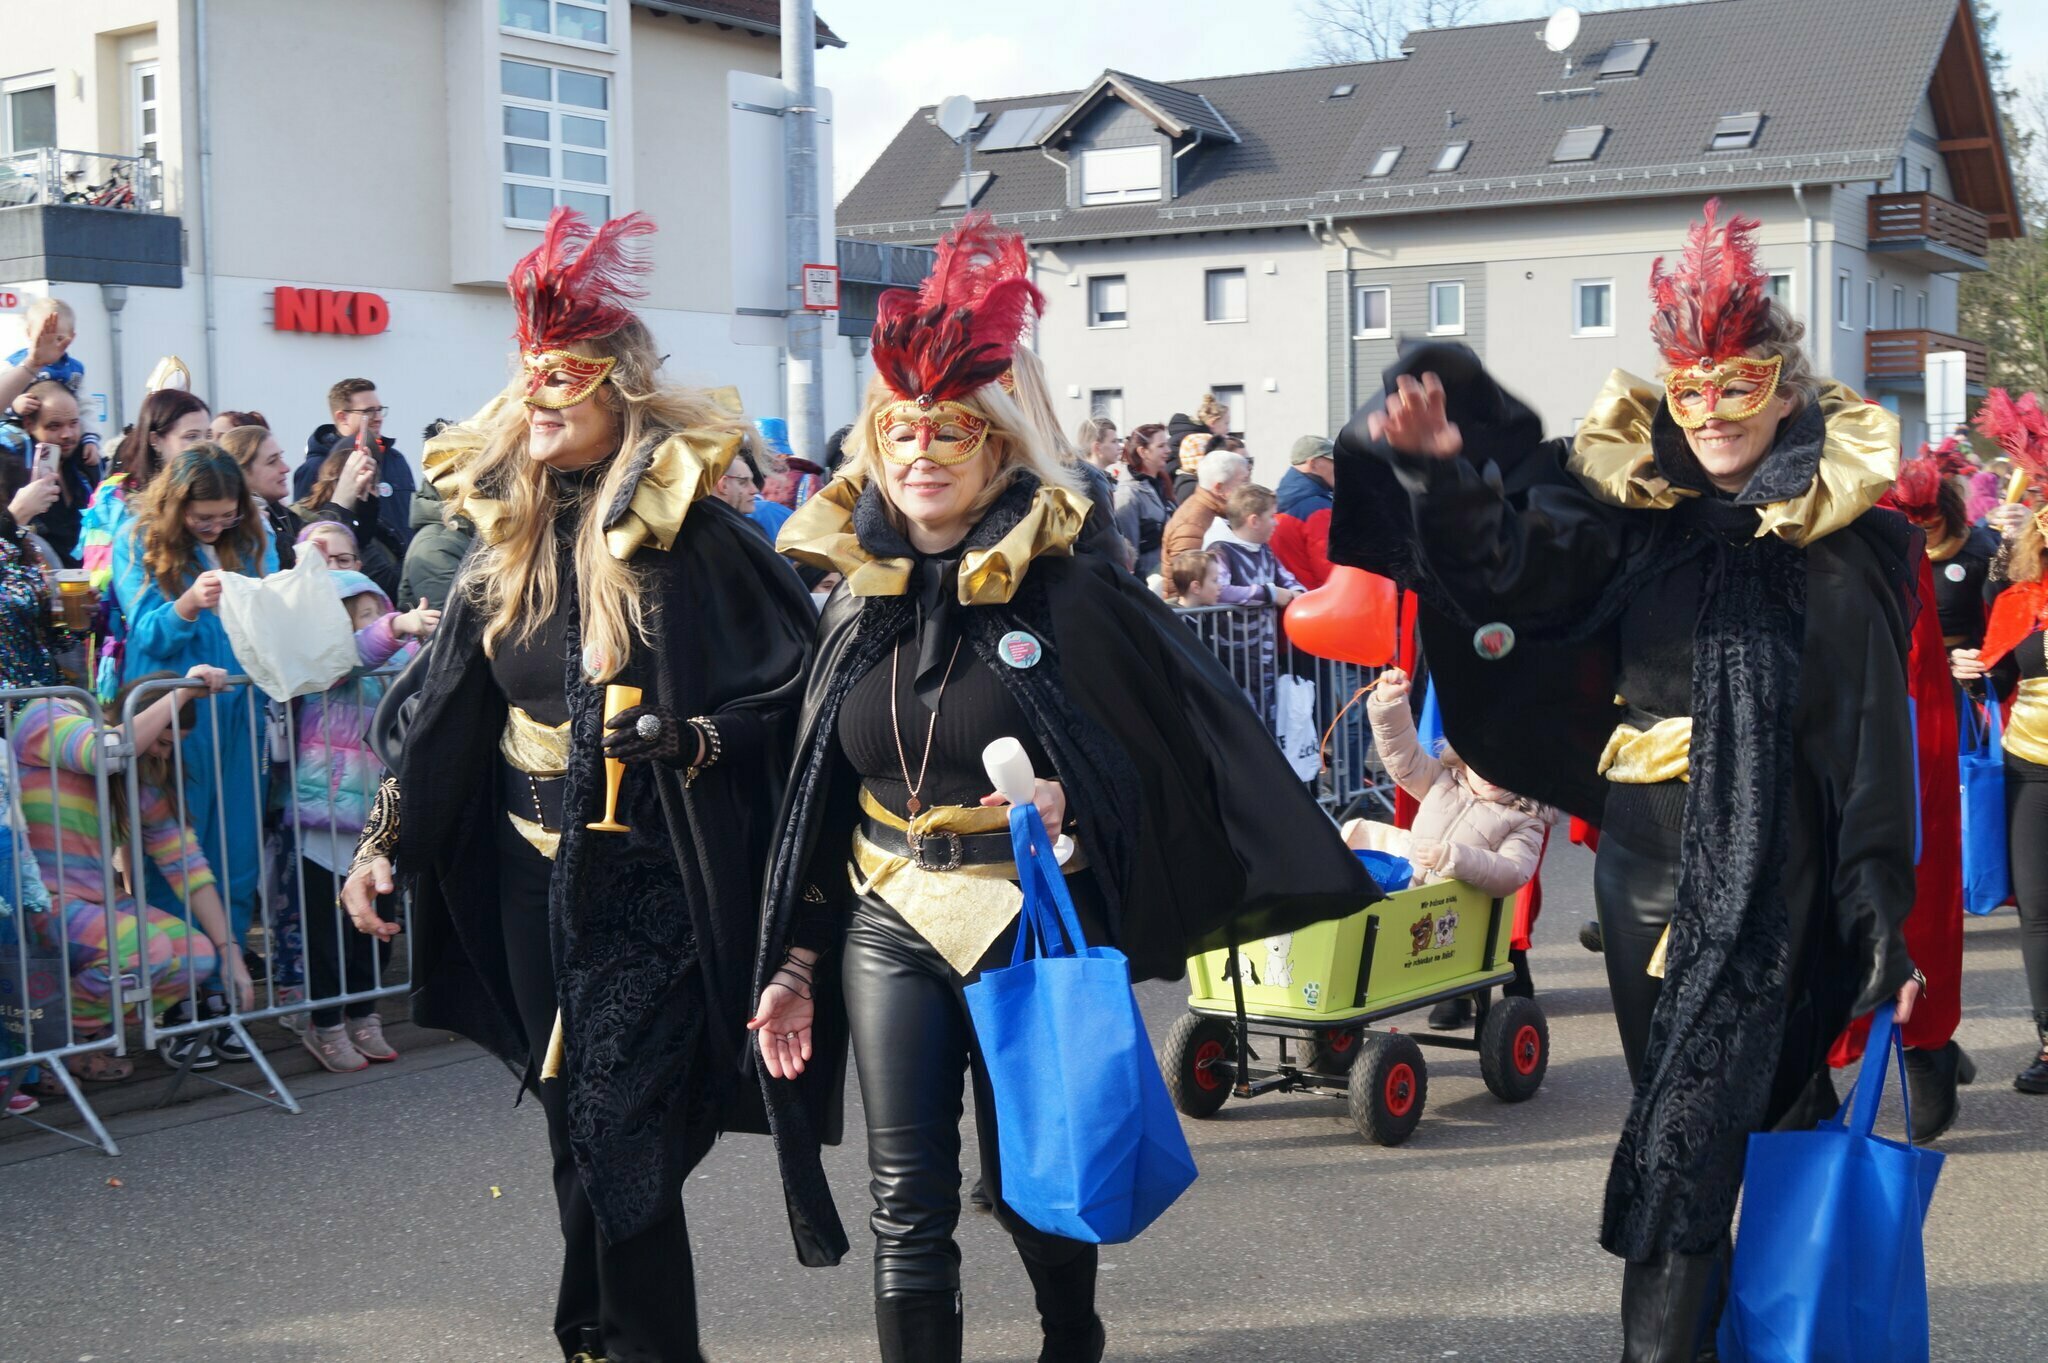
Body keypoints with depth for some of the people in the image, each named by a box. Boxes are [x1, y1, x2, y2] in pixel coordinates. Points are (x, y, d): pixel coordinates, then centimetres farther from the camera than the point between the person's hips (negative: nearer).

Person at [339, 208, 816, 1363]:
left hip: (649, 885, -6)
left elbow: (803, 682, -11)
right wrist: (389, 843, 6)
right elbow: (450, 711, 10)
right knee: (576, 1131, 14)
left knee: (623, 1146, -6)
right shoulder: (507, 535, 7)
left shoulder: (696, 535, -11)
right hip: (530, 879, 6)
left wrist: (687, 740, -22)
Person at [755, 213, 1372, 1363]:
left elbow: (1193, 738, -9)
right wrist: (796, 958, 10)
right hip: (888, 930, 3)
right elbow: (816, 796, 10)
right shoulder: (859, 601, 5)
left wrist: (1073, 802, -22)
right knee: (909, 1208, 3)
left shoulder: (1069, 590, -9)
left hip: (1035, 927, -3)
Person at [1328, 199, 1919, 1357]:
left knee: (1693, 1127, -7)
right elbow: (1508, 562, -14)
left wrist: (1882, 917, -8)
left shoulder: (1837, 552, -4)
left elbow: (1875, 739, -5)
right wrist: (1445, 473, -34)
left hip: (1766, 864, -3)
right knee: (1686, 1104, 15)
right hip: (1644, 846, 4)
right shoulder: (1631, 506, 3)